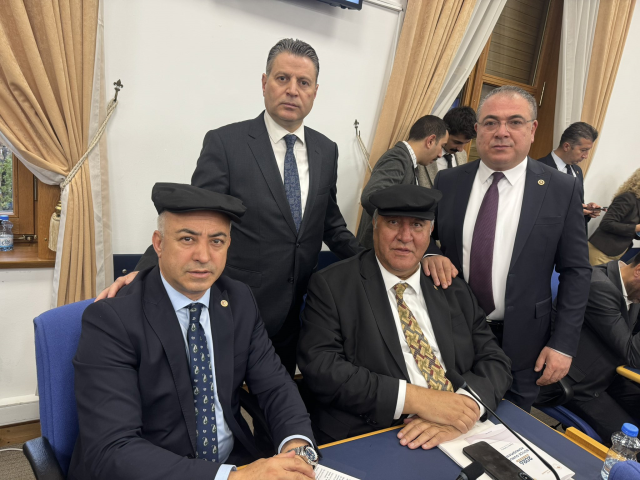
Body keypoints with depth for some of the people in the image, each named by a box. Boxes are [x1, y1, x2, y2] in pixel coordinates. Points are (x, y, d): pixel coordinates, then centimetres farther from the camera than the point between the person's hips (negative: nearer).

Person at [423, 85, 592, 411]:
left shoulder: (562, 189, -6)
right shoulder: (448, 181, -2)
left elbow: (576, 271, -2)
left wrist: (563, 344, -6)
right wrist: (431, 255, -13)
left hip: (521, 343, -1)